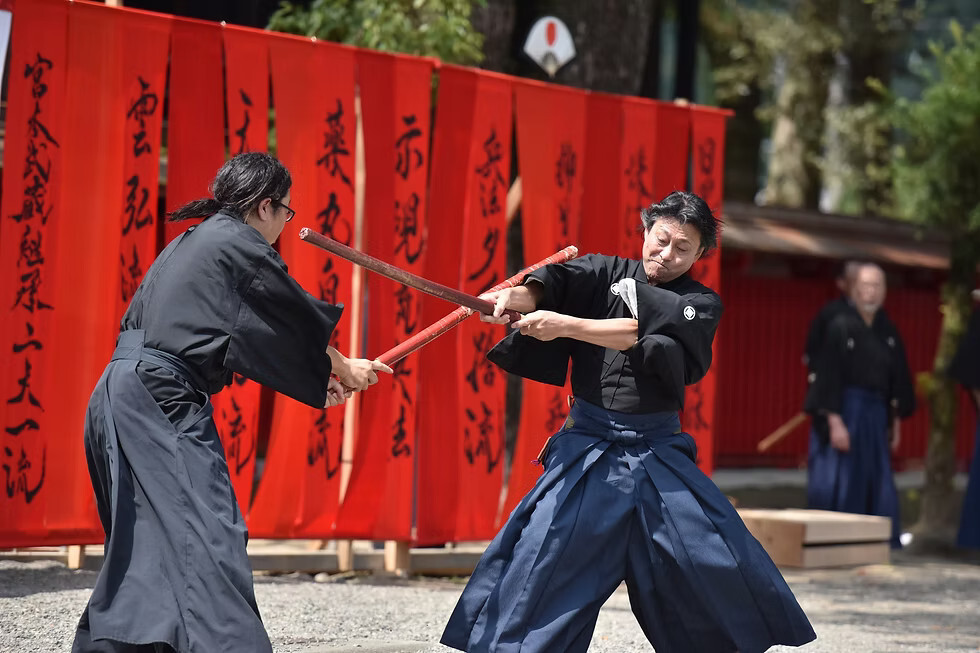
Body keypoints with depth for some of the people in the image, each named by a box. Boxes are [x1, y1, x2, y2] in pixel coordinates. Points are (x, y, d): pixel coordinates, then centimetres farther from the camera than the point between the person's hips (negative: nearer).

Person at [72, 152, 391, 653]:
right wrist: (344, 368, 22)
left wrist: (318, 377, 28)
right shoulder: (242, 244, -3)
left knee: (144, 544, 17)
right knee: (208, 539, -17)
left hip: (120, 399, 10)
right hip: (161, 404, -10)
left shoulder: (191, 242, 24)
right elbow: (299, 320, 5)